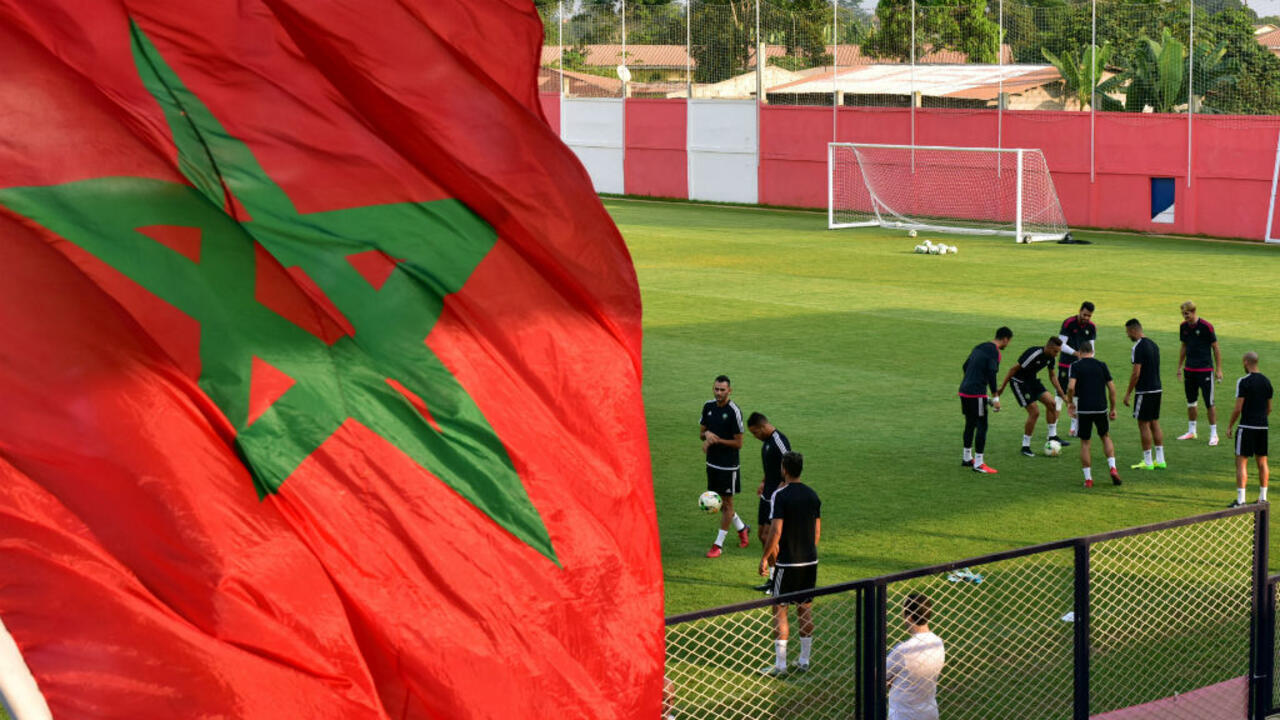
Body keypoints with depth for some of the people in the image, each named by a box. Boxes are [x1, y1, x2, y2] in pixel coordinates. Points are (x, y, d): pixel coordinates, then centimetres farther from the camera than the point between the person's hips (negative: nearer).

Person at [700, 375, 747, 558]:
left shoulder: (734, 412, -16)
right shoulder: (708, 406, 3)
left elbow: (738, 443, -13)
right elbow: (701, 432, 12)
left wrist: (716, 440, -20)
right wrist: (707, 434, -11)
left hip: (728, 465, -7)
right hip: (712, 462, 7)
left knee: (726, 503, 3)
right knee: (718, 502, 15)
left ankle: (719, 544, 10)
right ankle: (741, 528, 37)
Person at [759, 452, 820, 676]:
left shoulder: (780, 496, -13)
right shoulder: (812, 495, 6)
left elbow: (776, 531, -18)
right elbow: (817, 530, 11)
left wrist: (765, 557, -9)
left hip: (787, 563, -6)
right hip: (810, 561, 6)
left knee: (780, 610, 0)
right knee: (805, 609, 14)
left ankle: (780, 664, -1)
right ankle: (804, 660, 19)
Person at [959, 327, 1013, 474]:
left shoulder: (979, 347, 16)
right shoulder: (994, 352, -10)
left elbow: (966, 366, 22)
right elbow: (991, 374, -19)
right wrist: (996, 397, -17)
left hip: (964, 390, 9)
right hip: (977, 394, -9)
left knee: (970, 424, 20)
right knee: (982, 426, -3)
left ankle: (967, 458, 30)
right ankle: (978, 464, -3)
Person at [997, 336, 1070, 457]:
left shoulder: (1050, 357, -3)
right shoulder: (1034, 354, -29)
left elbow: (1052, 376, 14)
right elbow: (1014, 369, -23)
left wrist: (1060, 392, 7)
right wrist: (1002, 388, -20)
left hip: (1032, 380, 8)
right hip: (1019, 382, -8)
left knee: (1051, 403, -3)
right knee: (1034, 412, -12)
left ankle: (1052, 436, 10)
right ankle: (1025, 447, -1)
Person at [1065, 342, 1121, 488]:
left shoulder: (1076, 366, -1)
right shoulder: (1101, 365, 7)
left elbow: (1071, 387, -15)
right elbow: (1112, 388, 4)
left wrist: (1070, 402, 3)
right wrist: (1113, 408, 13)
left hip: (1083, 410, -2)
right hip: (1101, 408, 2)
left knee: (1084, 443, 11)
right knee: (1106, 437, 22)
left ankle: (1088, 478, 8)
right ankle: (1113, 468, 4)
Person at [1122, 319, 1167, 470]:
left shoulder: (1138, 347, -15)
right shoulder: (1153, 344, 12)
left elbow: (1136, 373, -18)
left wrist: (1128, 393, -12)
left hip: (1144, 391, -8)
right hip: (1157, 389, 8)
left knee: (1144, 424, -2)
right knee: (1155, 423, 13)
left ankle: (1147, 462, 0)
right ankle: (1160, 460, 13)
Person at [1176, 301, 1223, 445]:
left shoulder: (1206, 326, -12)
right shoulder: (1184, 326, 5)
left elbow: (1215, 348, -7)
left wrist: (1218, 369, -9)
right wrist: (1179, 367, 17)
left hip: (1205, 369, -6)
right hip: (1189, 369, 6)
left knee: (1209, 403, -5)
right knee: (1190, 401, 12)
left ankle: (1213, 434, 1)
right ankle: (1191, 431, 24)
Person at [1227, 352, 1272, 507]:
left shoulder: (1243, 382, -12)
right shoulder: (1266, 381, 9)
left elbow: (1238, 408, -14)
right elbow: (1269, 408, 14)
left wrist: (1230, 426, -3)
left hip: (1247, 426, -6)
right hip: (1263, 427, 6)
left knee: (1241, 462, -3)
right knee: (1262, 462, 12)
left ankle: (1240, 499, -8)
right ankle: (1263, 497, 16)